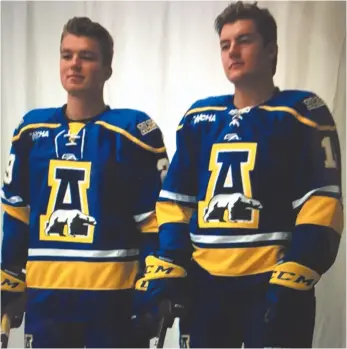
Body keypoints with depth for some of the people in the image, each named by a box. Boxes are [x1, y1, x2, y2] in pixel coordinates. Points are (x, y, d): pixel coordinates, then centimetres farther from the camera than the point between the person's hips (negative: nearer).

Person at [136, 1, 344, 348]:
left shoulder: (302, 112, -1)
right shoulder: (199, 117, 12)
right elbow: (175, 201, 13)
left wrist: (293, 277, -18)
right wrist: (165, 268, 2)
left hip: (273, 284, -4)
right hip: (204, 283, 5)